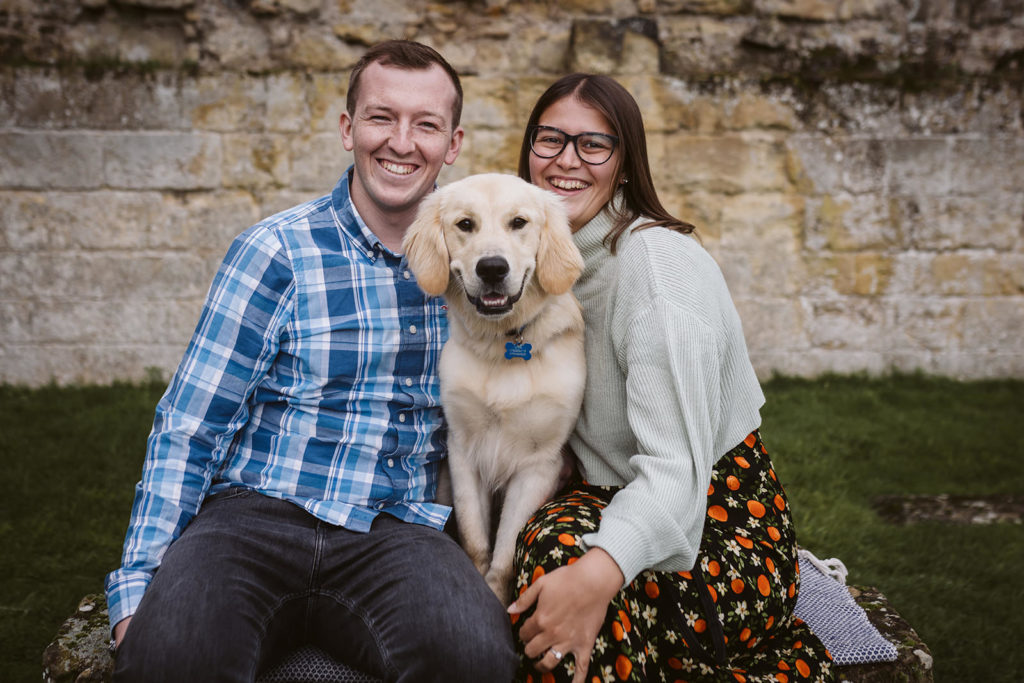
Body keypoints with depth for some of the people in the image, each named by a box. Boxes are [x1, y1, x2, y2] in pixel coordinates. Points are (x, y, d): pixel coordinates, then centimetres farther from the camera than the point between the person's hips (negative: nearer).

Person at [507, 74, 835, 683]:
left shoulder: (658, 260, -19)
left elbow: (676, 466, -28)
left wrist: (599, 570, -45)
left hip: (722, 520, -7)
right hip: (618, 497, 7)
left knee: (560, 551, -32)